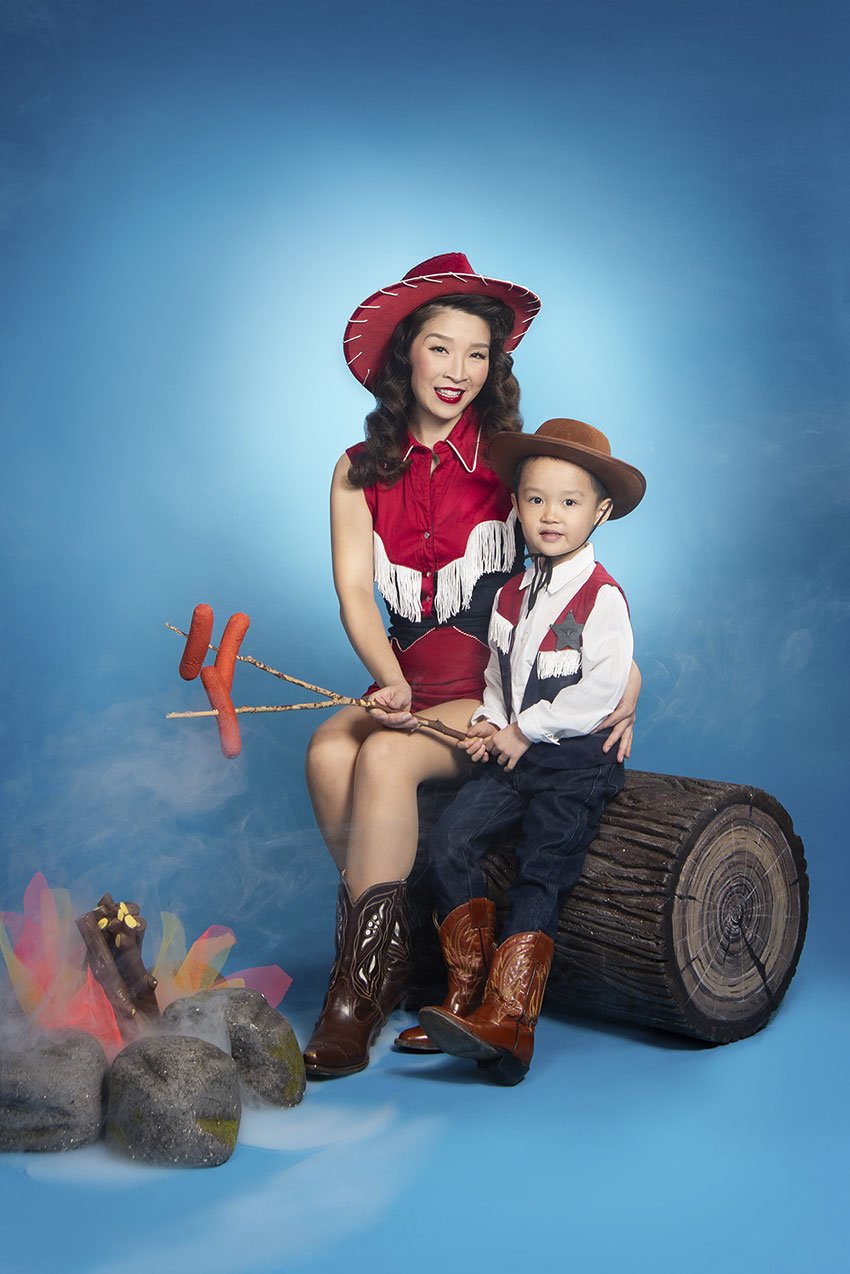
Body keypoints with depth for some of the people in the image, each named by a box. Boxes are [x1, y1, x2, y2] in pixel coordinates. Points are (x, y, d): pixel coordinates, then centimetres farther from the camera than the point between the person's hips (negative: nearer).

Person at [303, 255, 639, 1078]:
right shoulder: (358, 472, 10)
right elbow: (355, 595, 2)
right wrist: (393, 686, -16)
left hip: (499, 686, -3)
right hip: (409, 678, 3)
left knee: (384, 757, -29)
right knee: (327, 751, -27)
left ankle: (360, 991, -21)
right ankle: (390, 957, -14)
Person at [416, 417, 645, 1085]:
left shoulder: (602, 596, -8)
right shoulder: (511, 595, 14)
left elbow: (603, 688, -16)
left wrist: (525, 729, -13)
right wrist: (490, 721, 0)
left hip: (577, 761, -6)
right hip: (512, 754, 6)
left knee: (541, 873, -15)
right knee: (448, 839, -11)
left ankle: (506, 1018, -17)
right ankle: (467, 992, -4)